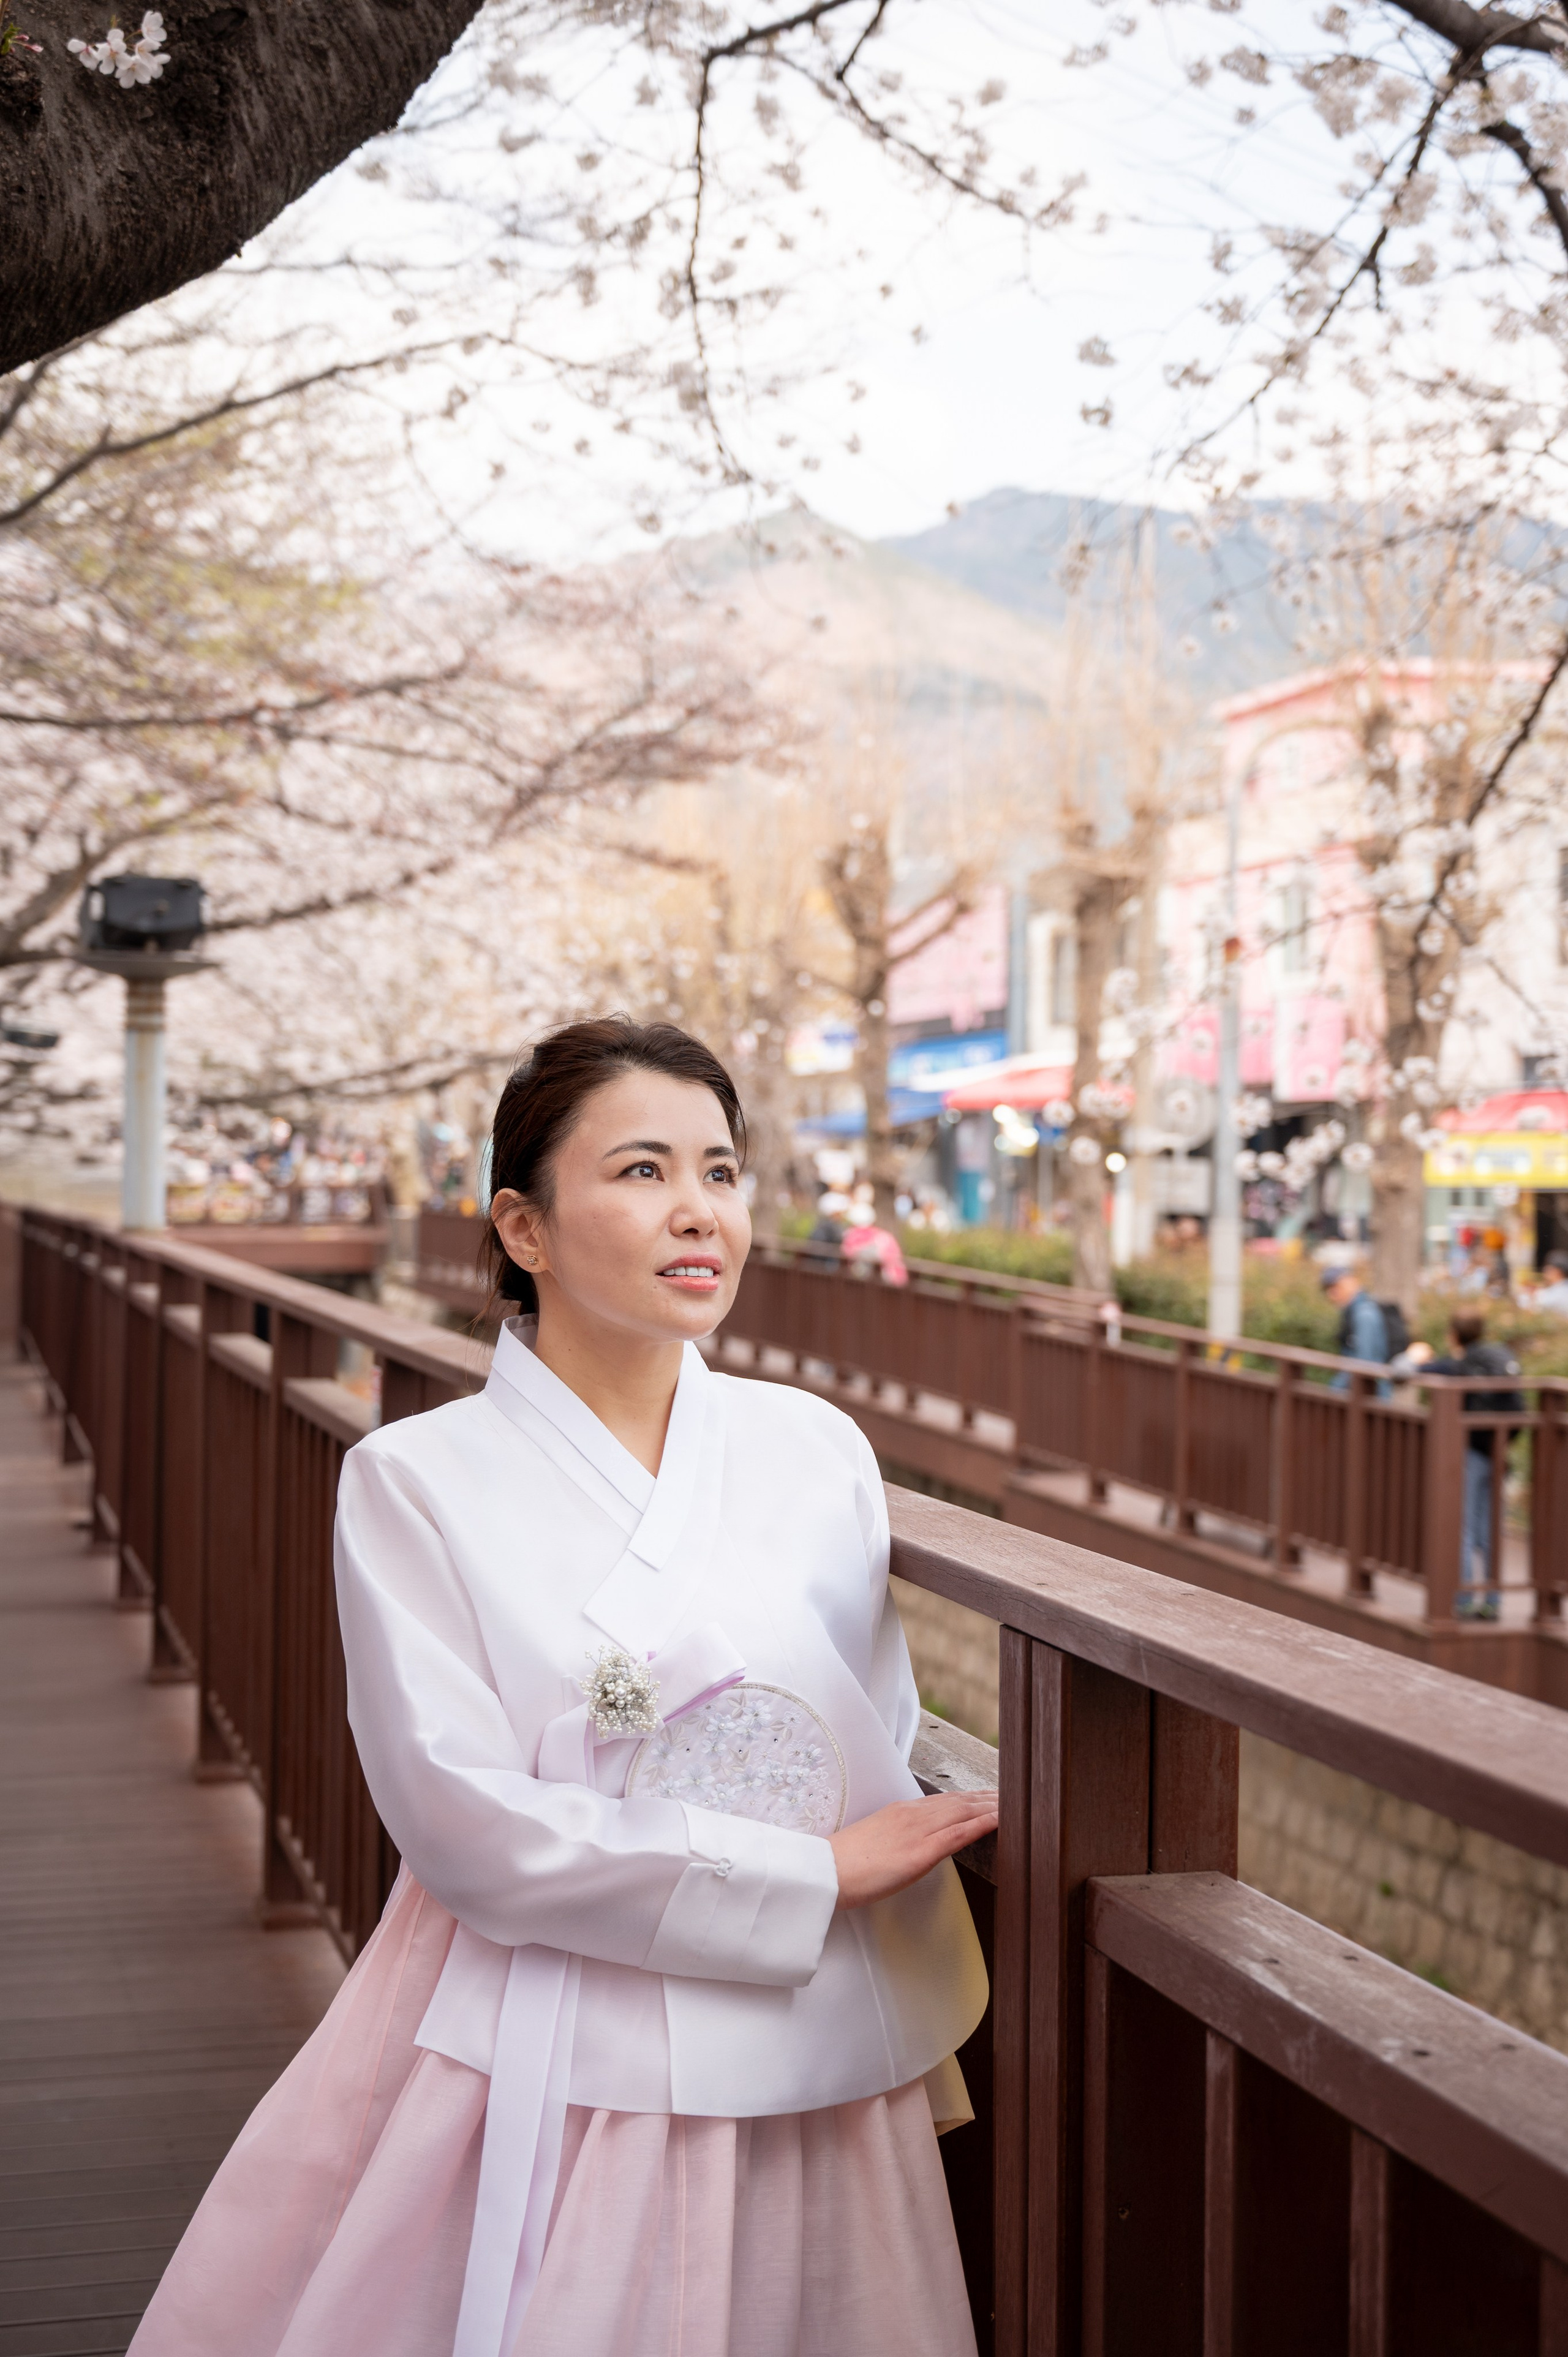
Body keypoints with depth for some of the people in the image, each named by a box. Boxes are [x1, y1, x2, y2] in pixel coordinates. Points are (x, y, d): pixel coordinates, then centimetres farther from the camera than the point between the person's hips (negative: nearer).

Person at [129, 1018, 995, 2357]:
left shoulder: (818, 1449, 3)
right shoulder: (417, 1480, -7)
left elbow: (894, 1772, 9)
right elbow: (461, 1818, -14)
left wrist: (924, 2071, 10)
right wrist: (813, 1874, -13)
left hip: (806, 2078, 3)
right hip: (538, 2082, -3)